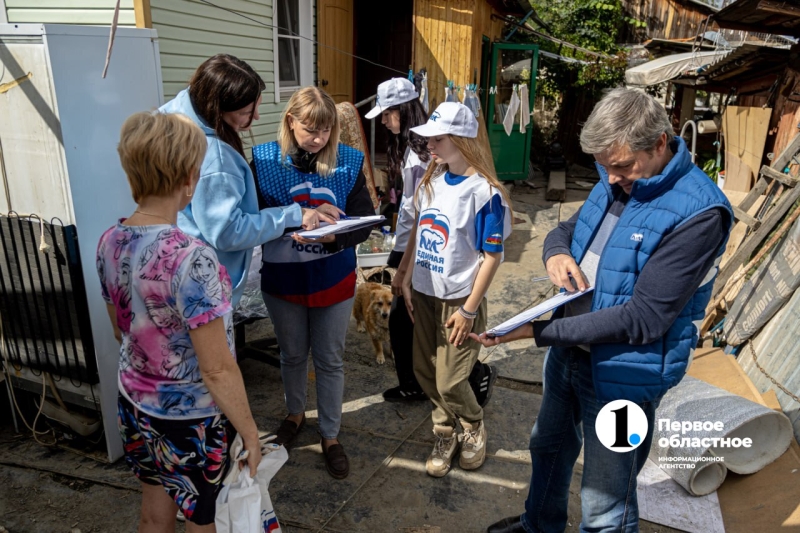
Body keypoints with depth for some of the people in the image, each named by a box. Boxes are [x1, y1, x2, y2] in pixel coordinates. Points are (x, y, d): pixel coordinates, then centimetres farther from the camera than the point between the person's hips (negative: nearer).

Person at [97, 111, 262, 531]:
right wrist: (250, 432, -12)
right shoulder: (191, 258, -30)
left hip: (135, 406, 7)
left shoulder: (110, 242, -7)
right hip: (193, 421, -6)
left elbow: (121, 330, 8)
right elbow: (217, 370, -25)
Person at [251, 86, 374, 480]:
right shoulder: (264, 160, -9)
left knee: (330, 360, 11)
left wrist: (331, 235, -30)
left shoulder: (348, 162, -8)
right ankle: (295, 414, 48)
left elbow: (363, 223, -10)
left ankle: (330, 436, 32)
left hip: (333, 280, 0)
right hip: (283, 279, 1)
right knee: (292, 354, 20)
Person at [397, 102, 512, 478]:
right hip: (424, 293, 6)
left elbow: (492, 256, -14)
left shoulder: (485, 192, -17)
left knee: (450, 382, 1)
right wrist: (407, 277, 6)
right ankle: (445, 435, 38)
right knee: (425, 372, 14)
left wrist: (469, 309, -14)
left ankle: (474, 428, 33)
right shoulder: (430, 181, 3)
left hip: (459, 300, -6)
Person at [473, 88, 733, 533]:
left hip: (622, 375, -8)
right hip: (569, 350, 8)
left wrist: (535, 331, -29)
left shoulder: (698, 213, -24)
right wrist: (556, 254, -13)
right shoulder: (616, 184, 0)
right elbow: (564, 230, 13)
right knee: (549, 445, 29)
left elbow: (640, 320, -27)